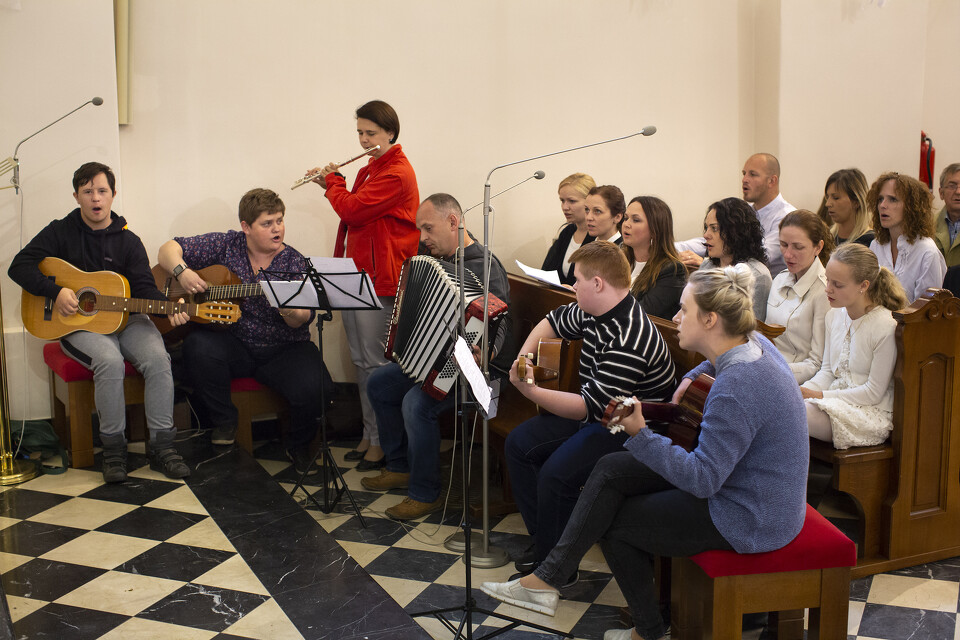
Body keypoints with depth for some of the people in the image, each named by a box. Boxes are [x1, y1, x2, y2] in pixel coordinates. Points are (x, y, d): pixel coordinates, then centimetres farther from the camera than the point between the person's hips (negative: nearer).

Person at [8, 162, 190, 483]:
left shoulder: (128, 240, 8)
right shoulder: (60, 232, 5)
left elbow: (144, 287, -1)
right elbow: (20, 266, -1)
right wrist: (56, 291, -16)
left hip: (124, 318, 2)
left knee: (157, 357, -27)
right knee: (110, 360, -34)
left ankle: (161, 445, -19)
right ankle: (113, 447, -19)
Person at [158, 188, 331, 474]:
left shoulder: (294, 263, -3)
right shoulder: (225, 246, 1)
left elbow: (302, 320, -12)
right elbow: (169, 249, 5)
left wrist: (289, 311, -37)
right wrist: (182, 272, -17)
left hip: (285, 349, -1)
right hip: (233, 343, 1)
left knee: (314, 389, -29)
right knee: (197, 345, -30)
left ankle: (298, 445, 7)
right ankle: (224, 423, -5)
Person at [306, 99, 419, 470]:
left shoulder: (397, 173, -14)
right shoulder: (367, 171, 19)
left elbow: (352, 210, -20)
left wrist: (333, 181, -3)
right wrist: (330, 185, 15)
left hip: (379, 281, -10)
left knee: (376, 363, -4)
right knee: (361, 361, 13)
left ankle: (382, 440, 6)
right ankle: (369, 433, 23)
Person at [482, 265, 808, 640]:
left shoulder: (735, 391, -32)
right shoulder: (753, 342, -2)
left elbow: (703, 479, -29)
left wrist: (639, 435, -28)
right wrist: (692, 377, 13)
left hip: (749, 520, -10)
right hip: (736, 475, 10)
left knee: (613, 522, 3)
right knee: (611, 470, 2)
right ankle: (547, 580, 6)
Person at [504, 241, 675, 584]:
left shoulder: (630, 341, -30)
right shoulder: (592, 311, -1)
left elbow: (589, 406, -29)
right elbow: (553, 322, 21)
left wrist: (530, 391, -24)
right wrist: (523, 358, 4)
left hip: (626, 431, -10)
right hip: (595, 413, 11)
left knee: (556, 474, -27)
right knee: (519, 444, 6)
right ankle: (542, 539, 12)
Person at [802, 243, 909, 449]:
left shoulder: (886, 327, -16)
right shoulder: (834, 316, 8)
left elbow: (874, 392, -12)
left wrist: (822, 396, -15)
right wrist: (802, 391, -7)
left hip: (871, 413, -7)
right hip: (834, 401, 7)